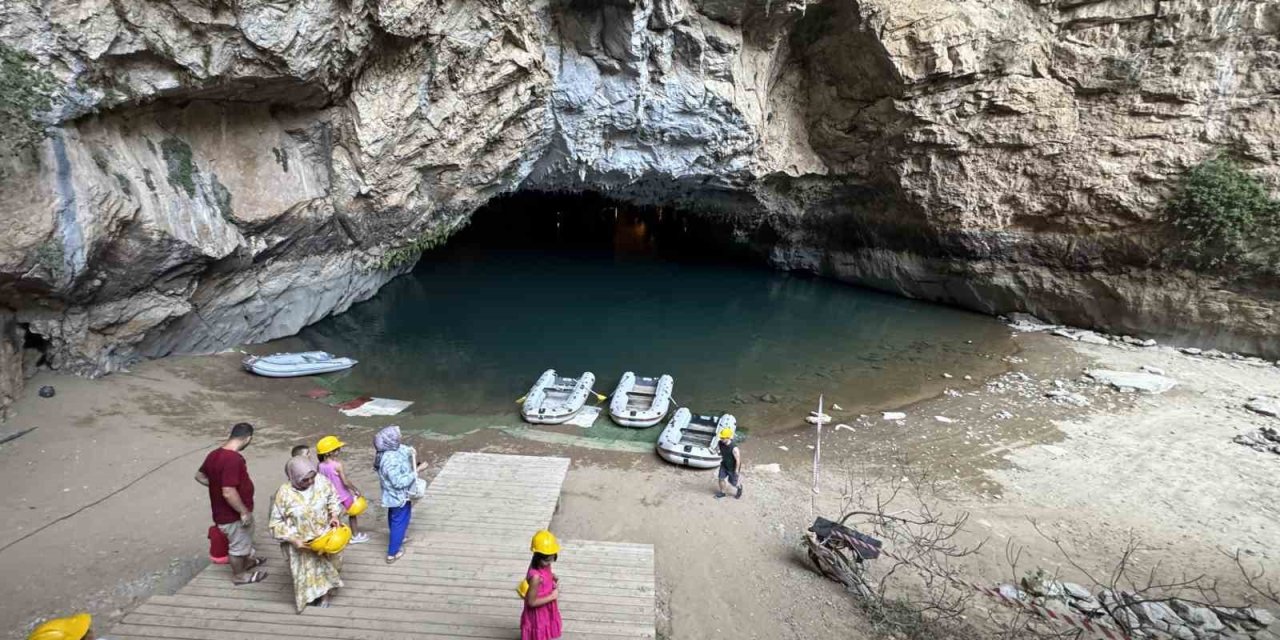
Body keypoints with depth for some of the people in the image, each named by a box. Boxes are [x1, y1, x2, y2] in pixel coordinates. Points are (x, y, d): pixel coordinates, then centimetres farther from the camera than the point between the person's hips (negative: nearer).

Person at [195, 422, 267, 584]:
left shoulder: (215, 454, -2)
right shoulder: (233, 459, -33)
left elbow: (200, 476, 13)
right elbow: (229, 493, -33)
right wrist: (244, 511, -22)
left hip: (221, 510, 9)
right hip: (233, 514, -9)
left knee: (243, 539, 30)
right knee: (238, 544, 14)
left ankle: (246, 560, 51)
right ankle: (239, 575, 33)